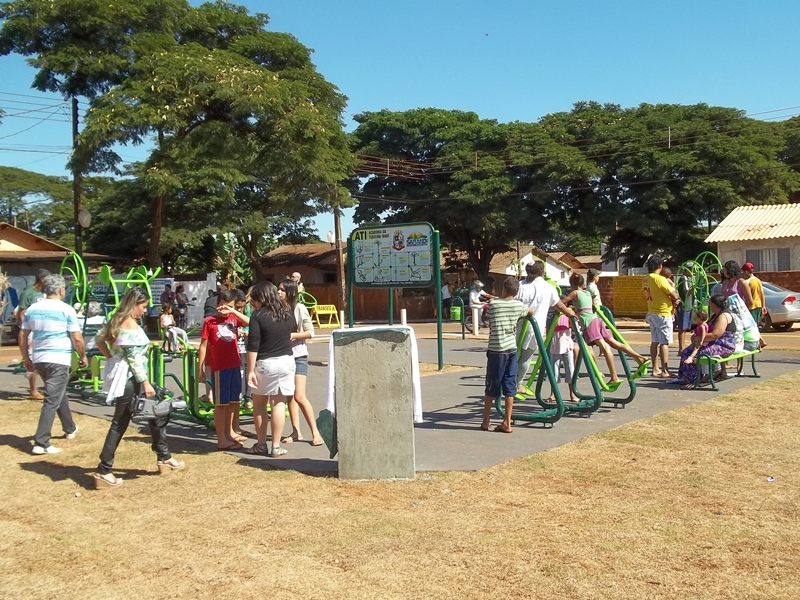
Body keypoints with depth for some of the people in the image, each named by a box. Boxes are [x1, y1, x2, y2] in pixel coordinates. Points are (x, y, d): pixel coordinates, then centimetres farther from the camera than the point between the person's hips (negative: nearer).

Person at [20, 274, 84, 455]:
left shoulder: (32, 309, 7)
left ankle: (70, 429, 39)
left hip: (38, 359, 7)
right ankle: (41, 443, -9)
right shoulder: (66, 310, -9)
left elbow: (23, 336, 10)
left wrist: (26, 358, 20)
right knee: (52, 401, -5)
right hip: (59, 360, -7)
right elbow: (77, 339, -10)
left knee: (59, 393, 24)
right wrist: (83, 356, 4)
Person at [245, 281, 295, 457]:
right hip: (287, 361, 4)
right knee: (279, 403, 7)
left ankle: (261, 444, 17)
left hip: (265, 363, -4)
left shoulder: (258, 315, -11)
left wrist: (250, 370, -11)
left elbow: (253, 346, -14)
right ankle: (276, 446, 7)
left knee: (259, 404, 13)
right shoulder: (287, 312, 3)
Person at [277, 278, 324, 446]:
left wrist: (292, 335, -19)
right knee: (289, 396, 8)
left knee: (300, 396, -11)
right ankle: (296, 431, 16)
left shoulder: (299, 308, -8)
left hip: (298, 356, -5)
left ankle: (315, 432, -1)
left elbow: (310, 332, -8)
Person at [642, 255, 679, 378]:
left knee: (654, 342, 11)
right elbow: (675, 296, -15)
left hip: (652, 313, 8)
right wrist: (674, 298, 7)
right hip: (663, 314, -8)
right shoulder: (660, 279, -18)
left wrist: (671, 300, 3)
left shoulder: (645, 280, 7)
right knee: (664, 343, -5)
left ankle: (655, 369, 16)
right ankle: (665, 371, -5)